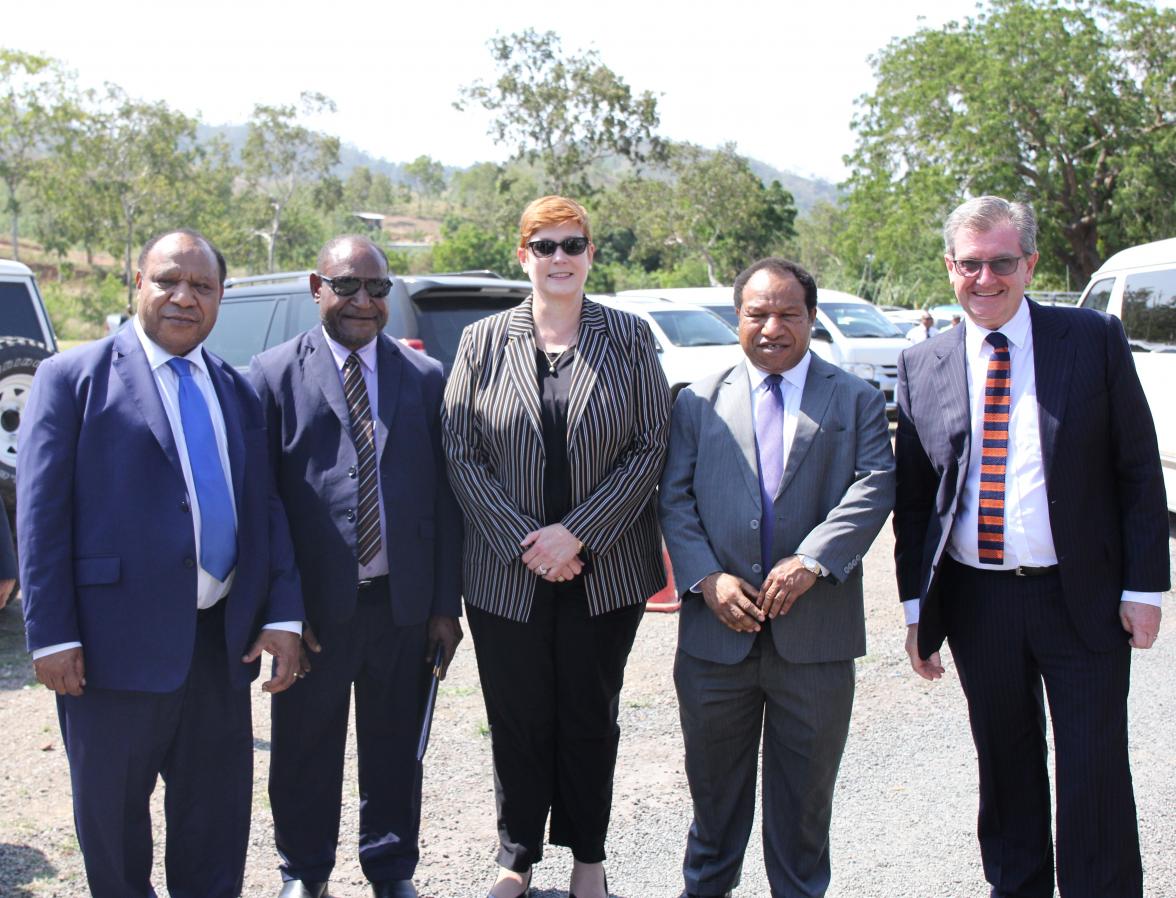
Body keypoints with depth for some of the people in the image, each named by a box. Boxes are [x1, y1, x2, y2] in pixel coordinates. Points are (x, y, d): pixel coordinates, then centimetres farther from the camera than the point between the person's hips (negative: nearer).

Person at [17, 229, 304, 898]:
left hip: (223, 638, 4)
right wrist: (51, 635, -13)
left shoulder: (237, 391, 12)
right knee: (112, 808, 12)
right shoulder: (73, 377, -3)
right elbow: (41, 512, -7)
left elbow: (265, 509, 10)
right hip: (118, 640, -4)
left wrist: (283, 615, 1)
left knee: (219, 806, 14)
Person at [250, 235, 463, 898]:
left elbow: (445, 498, 4)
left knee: (395, 746, 15)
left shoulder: (426, 377, 5)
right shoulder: (275, 375, -1)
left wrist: (446, 604, 1)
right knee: (306, 749, 13)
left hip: (405, 603, 2)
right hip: (315, 605, -1)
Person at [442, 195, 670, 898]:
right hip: (507, 572, 0)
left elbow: (650, 446, -4)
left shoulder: (630, 338, 2)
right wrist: (524, 542, -11)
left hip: (604, 570, 0)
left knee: (591, 718, 11)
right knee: (518, 721, 8)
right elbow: (462, 454, 0)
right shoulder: (482, 343, 4)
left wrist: (578, 535, -13)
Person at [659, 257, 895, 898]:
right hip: (717, 631, 1)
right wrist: (707, 577, -13)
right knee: (714, 781, 16)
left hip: (815, 634, -1)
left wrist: (811, 561, -20)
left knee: (806, 790, 12)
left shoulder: (857, 401, 6)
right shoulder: (698, 402, 9)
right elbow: (675, 499, 2)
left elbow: (873, 487, -7)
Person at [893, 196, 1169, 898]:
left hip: (1081, 599, -2)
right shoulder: (922, 366, 4)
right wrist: (917, 604, 4)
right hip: (975, 601, 2)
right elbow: (912, 497, 7)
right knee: (1005, 772, 15)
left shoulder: (1095, 340, -2)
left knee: (1095, 776, 3)